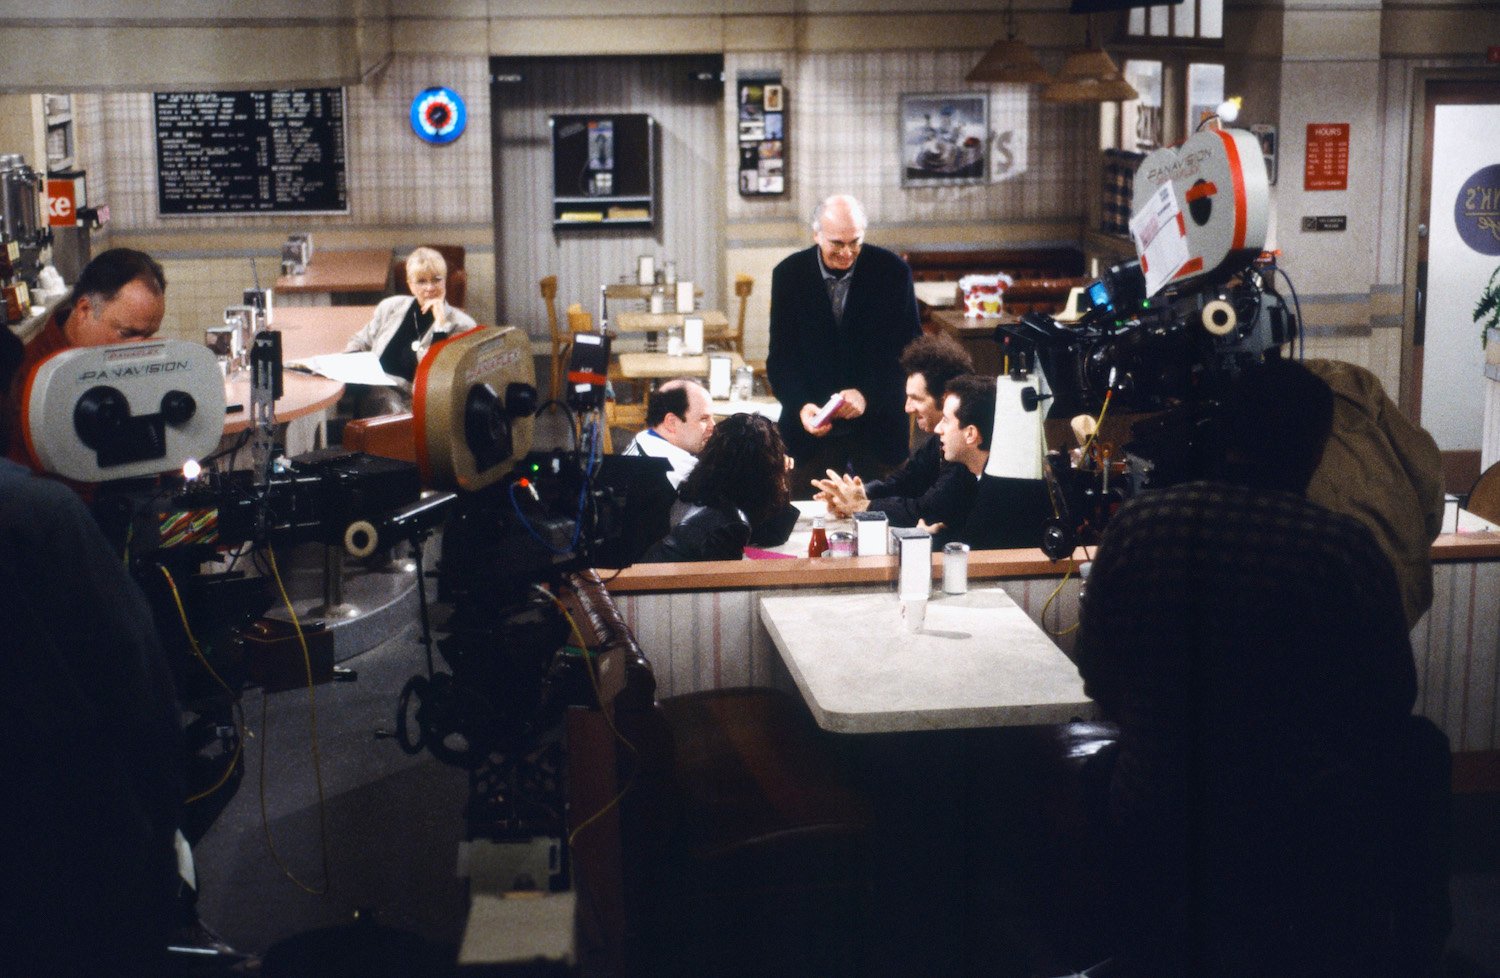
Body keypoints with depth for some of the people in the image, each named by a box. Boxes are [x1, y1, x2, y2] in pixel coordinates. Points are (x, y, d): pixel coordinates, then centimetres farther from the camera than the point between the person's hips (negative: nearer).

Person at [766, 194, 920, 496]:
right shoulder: (789, 274, -1)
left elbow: (910, 349, -4)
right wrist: (800, 405, -18)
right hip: (813, 427, 1)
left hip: (877, 426, -1)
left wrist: (867, 394, -19)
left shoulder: (892, 271, -5)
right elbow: (781, 356, 0)